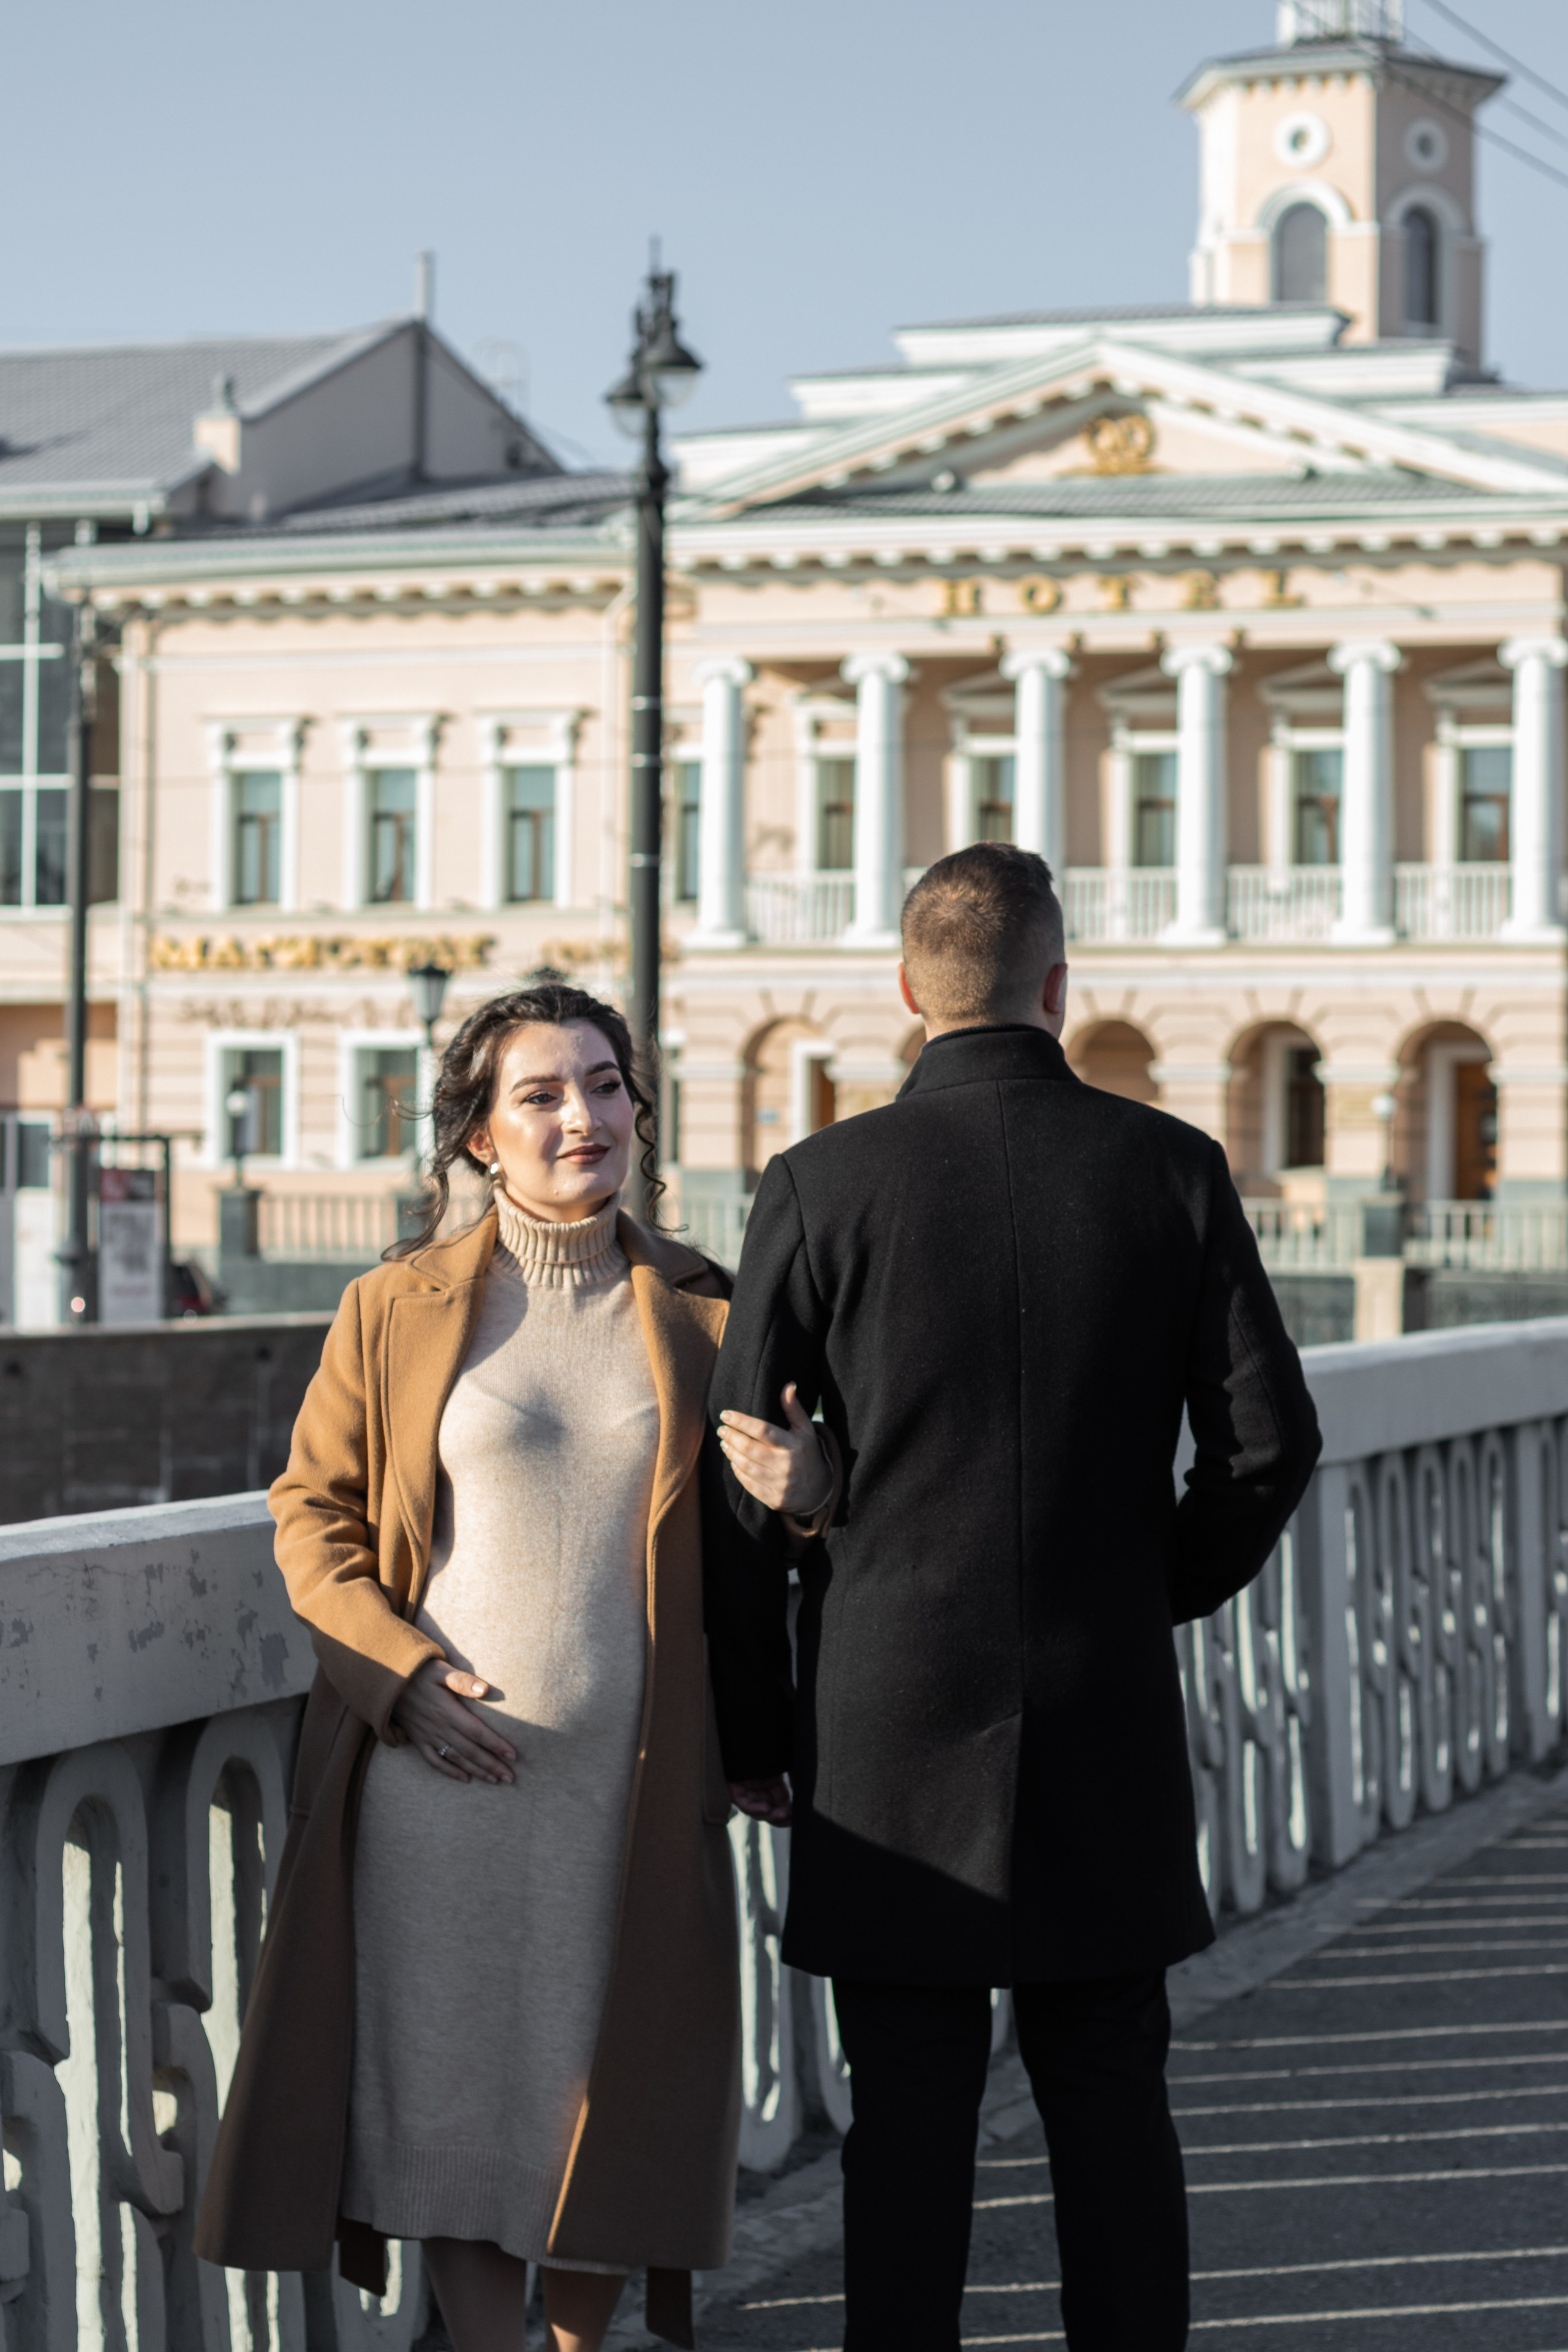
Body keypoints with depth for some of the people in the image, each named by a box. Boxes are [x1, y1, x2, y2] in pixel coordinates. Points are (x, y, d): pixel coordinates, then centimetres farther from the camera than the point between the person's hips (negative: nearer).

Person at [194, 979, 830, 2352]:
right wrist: (402, 1673, -9)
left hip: (628, 1775, 1)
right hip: (443, 1768, -1)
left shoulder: (701, 1311, 7)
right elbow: (312, 1513, 6)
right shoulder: (398, 1311, 2)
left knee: (610, 2094, 7)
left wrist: (798, 1492, -11)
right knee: (457, 2092, 3)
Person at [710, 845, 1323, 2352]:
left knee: (910, 2115, 3)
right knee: (1112, 2105, 9)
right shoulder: (1170, 1169, -1)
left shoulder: (822, 1184, -6)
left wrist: (753, 1729, 8)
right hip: (1109, 1721, 2)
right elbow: (1267, 1438, 0)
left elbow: (743, 1475, -3)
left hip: (893, 1729, -2)